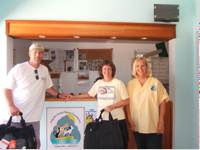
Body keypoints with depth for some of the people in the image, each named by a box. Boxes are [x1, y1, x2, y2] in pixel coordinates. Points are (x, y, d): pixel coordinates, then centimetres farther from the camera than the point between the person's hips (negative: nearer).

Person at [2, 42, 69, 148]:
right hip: (17, 116, -4)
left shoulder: (44, 70, 8)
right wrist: (11, 106, -17)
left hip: (34, 117, 5)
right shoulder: (18, 68, -8)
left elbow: (48, 87, 22)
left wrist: (58, 95, 9)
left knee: (35, 144, 11)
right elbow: (7, 89, -6)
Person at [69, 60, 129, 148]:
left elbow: (126, 101, -5)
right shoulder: (98, 83, 6)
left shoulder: (118, 83, -5)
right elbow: (89, 94, 19)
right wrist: (73, 97, 18)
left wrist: (112, 106, -16)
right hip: (102, 119, 3)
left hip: (117, 119, -2)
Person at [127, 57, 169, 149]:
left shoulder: (155, 82, -3)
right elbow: (128, 103, 5)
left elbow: (162, 102, -2)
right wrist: (130, 121, 1)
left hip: (154, 126, -3)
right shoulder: (131, 84, 4)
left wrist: (161, 121, -6)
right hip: (137, 126, 3)